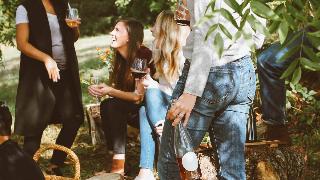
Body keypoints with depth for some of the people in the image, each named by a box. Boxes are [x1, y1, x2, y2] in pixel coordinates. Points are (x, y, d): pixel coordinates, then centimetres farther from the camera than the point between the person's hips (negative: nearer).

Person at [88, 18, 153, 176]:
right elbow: (117, 88, 1)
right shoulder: (121, 58, 3)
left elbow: (139, 96, -21)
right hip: (136, 111, 7)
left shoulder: (142, 56, -21)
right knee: (106, 105, -17)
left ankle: (119, 166, -24)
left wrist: (110, 91, -23)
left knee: (114, 105, -26)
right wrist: (102, 89, -18)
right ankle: (116, 158, -21)